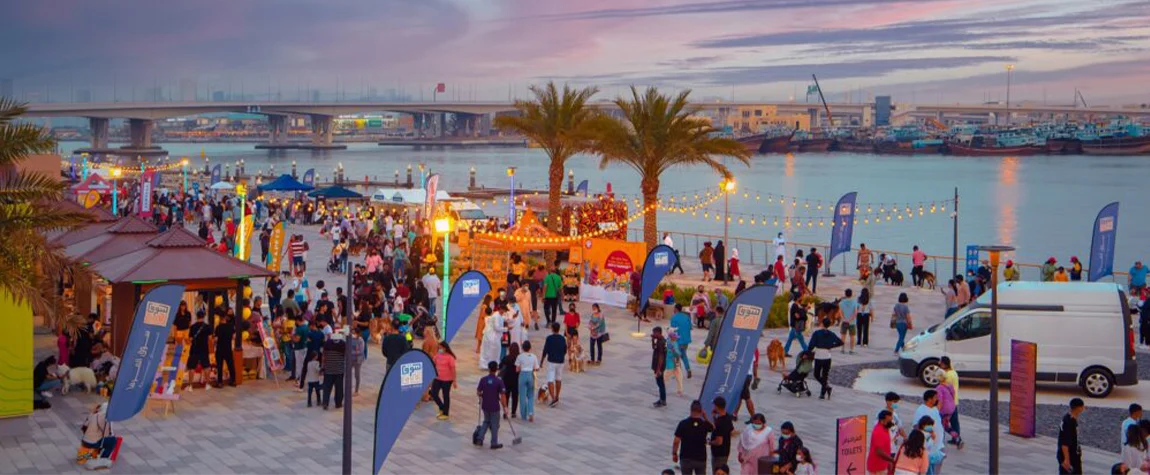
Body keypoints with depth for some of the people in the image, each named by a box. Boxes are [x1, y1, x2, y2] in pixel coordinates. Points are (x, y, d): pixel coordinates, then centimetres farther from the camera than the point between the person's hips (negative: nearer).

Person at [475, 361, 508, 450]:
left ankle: (480, 439, 14)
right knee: (494, 424, 9)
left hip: (485, 406, 3)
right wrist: (505, 406, -4)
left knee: (486, 421, 23)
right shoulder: (499, 381, -15)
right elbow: (502, 395, -14)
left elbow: (478, 393, -1)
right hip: (495, 407, -3)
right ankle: (494, 444, 14)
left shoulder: (483, 380, -7)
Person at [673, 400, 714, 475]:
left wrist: (674, 453, 2)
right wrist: (705, 418, 12)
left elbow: (676, 441, -12)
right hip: (701, 458, 1)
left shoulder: (683, 423, -13)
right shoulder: (705, 424, -8)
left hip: (686, 458, -1)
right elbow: (713, 428, 18)